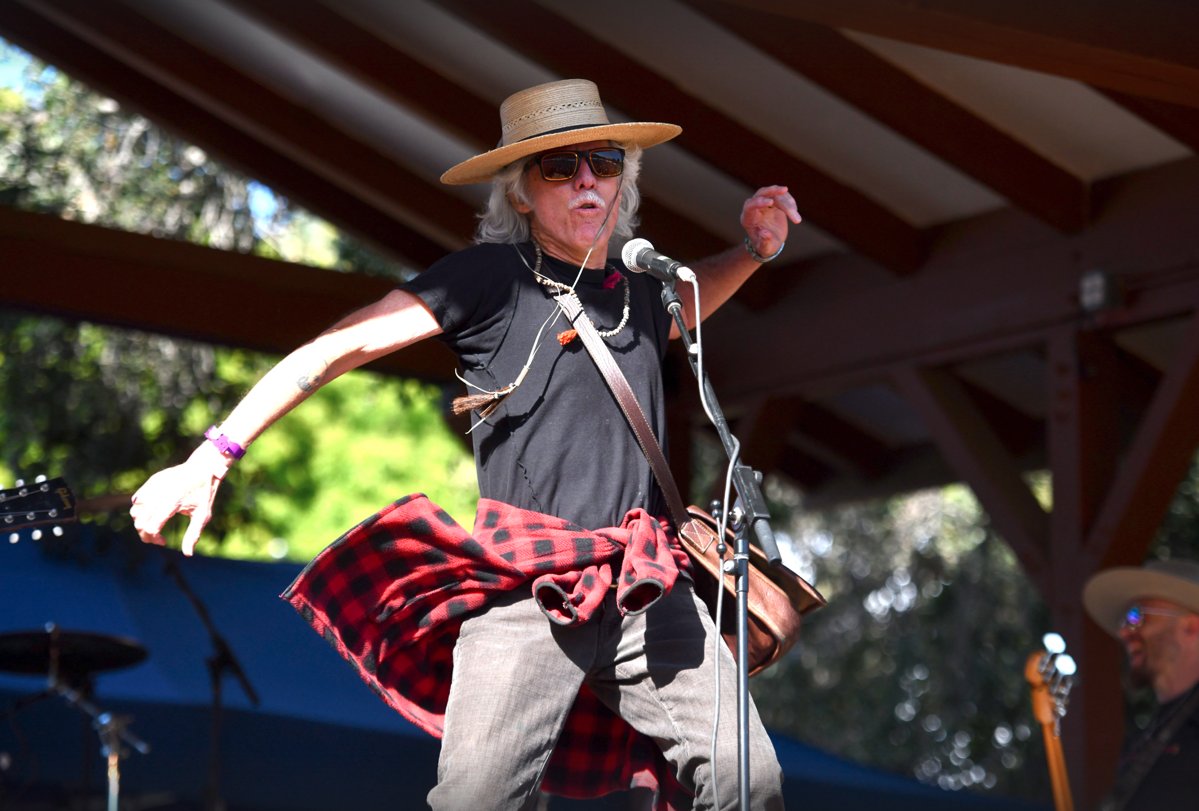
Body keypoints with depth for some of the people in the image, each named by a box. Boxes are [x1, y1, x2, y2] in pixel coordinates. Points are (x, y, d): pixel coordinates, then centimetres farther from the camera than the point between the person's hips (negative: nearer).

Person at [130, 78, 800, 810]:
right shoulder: (493, 276, 1)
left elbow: (685, 304, 45)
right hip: (525, 593, -5)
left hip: (648, 592, 5)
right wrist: (213, 456, -11)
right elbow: (342, 346, -4)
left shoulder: (638, 293, 17)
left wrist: (753, 252, 25)